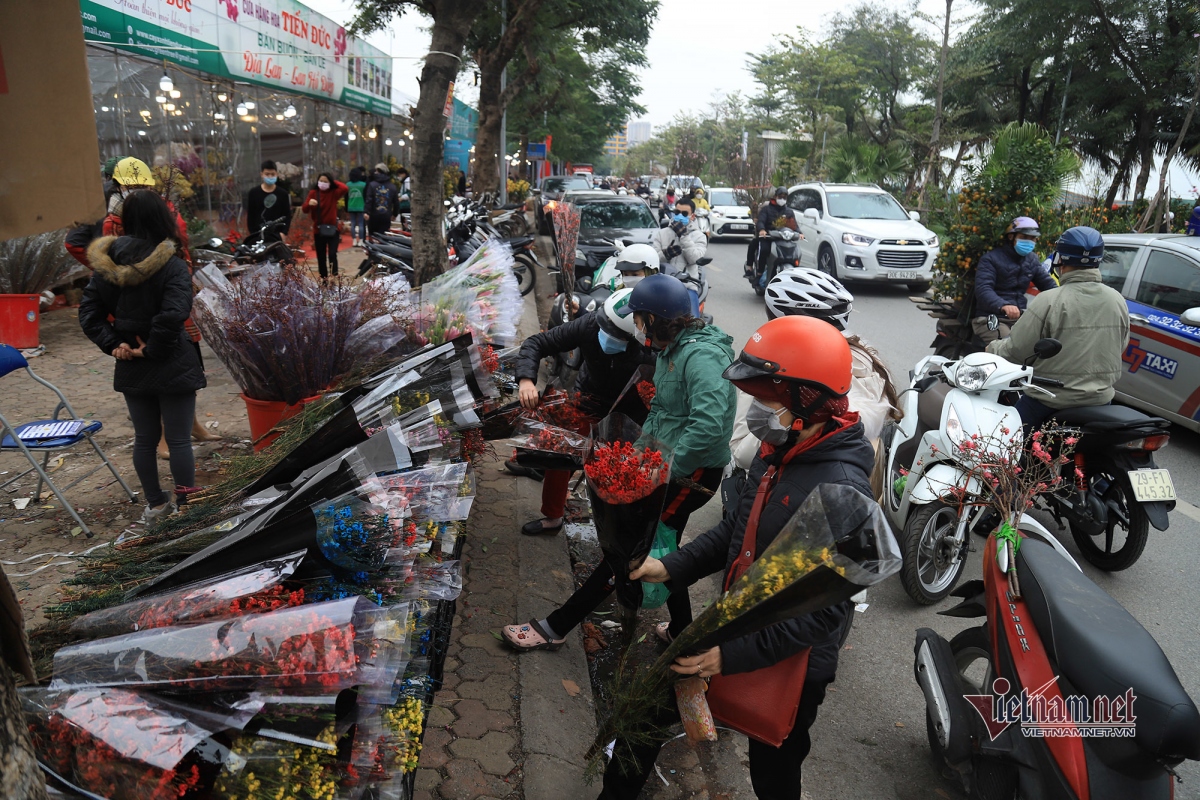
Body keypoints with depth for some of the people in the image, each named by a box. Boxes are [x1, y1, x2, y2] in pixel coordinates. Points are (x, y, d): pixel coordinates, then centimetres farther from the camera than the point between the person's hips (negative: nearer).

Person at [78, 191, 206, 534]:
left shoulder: (110, 261, 1)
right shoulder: (172, 264, -16)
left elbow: (89, 311, 1)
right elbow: (172, 316, -27)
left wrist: (112, 344, -3)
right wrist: (151, 350, -15)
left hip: (131, 368, 5)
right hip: (171, 366, -5)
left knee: (144, 438, 17)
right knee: (179, 440, 4)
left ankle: (155, 504, 31)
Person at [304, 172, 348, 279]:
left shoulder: (333, 193, 0)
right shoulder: (313, 193, 3)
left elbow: (345, 189, -21)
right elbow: (305, 209, -4)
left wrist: (334, 182, -6)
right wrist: (309, 203, -26)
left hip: (332, 229, -2)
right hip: (318, 229, 2)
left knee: (332, 254, -13)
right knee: (321, 257, 7)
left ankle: (334, 277, -11)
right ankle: (323, 278, 16)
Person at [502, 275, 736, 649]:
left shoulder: (701, 356, -23)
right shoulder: (673, 349, 10)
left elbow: (708, 424, -34)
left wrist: (666, 470, -29)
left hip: (692, 474, -10)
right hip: (670, 467, 10)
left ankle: (555, 628, 4)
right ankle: (680, 631, 38)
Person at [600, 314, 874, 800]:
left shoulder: (840, 489, -30)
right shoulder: (778, 452, -3)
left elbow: (826, 611, -29)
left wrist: (735, 655, -31)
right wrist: (674, 566, -4)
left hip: (788, 664, -8)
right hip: (734, 629, 8)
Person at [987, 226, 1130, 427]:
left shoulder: (1049, 301, -19)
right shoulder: (1117, 300, -1)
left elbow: (1016, 350, -15)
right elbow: (1120, 347, 12)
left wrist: (992, 348, 6)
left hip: (1049, 404, -5)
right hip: (1100, 401, 5)